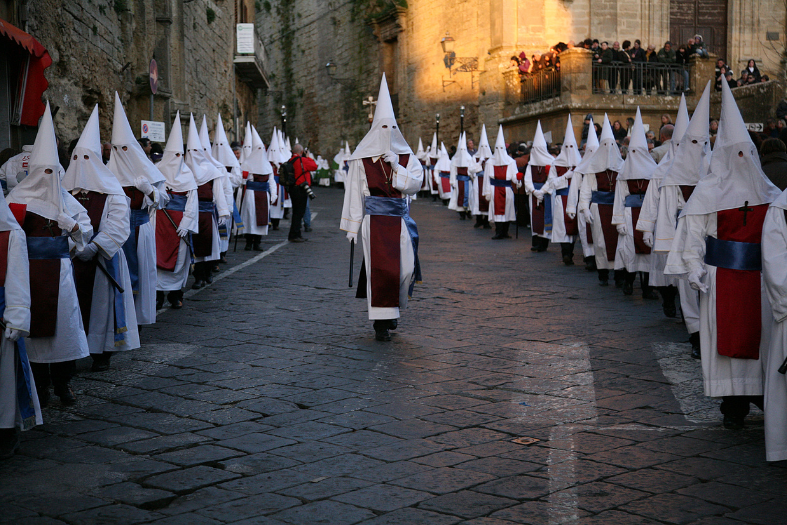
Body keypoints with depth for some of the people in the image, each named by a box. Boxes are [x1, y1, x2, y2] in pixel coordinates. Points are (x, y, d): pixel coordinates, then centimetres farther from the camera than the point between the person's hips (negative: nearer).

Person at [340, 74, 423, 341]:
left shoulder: (405, 156, 9)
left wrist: (396, 167, -13)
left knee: (405, 268, 0)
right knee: (379, 268, -8)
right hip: (375, 219, -3)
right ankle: (381, 322, -4)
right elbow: (354, 192, 1)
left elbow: (415, 183, -1)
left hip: (400, 219, 3)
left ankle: (392, 307, 26)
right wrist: (352, 226, 0)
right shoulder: (362, 159, 1)